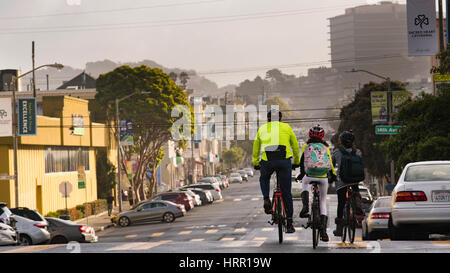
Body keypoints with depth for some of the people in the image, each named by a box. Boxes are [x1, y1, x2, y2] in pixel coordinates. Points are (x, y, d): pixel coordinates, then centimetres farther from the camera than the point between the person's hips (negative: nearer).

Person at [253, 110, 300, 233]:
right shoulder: (286, 127, 17)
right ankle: (289, 224, 6)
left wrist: (255, 163, 44)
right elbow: (295, 146, 25)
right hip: (284, 160, -1)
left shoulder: (262, 128, 20)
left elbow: (256, 148, 30)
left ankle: (266, 199, 6)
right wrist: (296, 162, 39)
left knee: (264, 179, 34)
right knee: (286, 193, 7)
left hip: (267, 161, 1)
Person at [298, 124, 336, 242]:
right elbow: (330, 163, 11)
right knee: (323, 202, 16)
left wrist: (302, 173, 29)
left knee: (304, 182, 37)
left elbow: (302, 161, 14)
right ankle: (323, 231, 5)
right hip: (323, 177, 1)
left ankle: (305, 206, 12)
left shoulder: (306, 146, 11)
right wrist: (333, 175, 25)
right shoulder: (325, 147, 13)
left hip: (310, 175, -1)